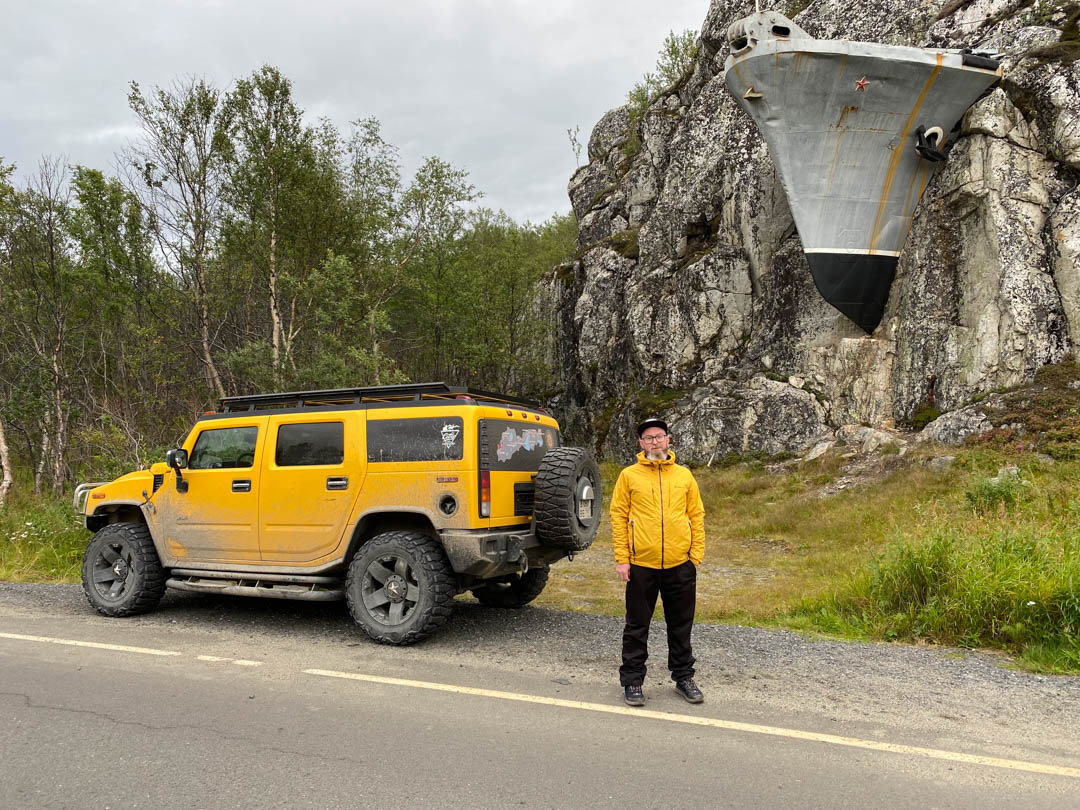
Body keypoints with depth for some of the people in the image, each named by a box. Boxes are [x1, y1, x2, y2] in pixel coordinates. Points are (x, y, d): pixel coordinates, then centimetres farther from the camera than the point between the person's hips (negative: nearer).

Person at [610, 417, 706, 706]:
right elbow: (618, 517, -1)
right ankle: (632, 681, 19)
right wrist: (621, 559, -6)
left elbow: (697, 516, 8)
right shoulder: (629, 475, 0)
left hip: (680, 565, 2)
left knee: (681, 625, 13)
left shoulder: (684, 475, 7)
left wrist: (697, 555, 2)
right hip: (641, 564, -2)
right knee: (637, 626, 7)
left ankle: (683, 677, 29)